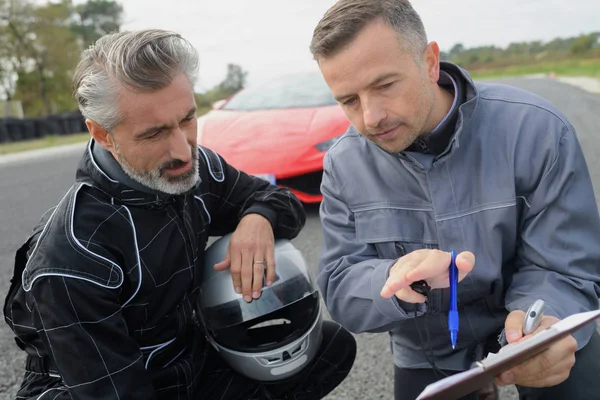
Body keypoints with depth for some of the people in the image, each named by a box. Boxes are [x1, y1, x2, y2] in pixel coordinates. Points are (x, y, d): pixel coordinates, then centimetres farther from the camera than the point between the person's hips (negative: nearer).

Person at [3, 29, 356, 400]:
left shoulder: (198, 168, -10)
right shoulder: (72, 256, -28)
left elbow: (281, 200, 4)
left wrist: (259, 219, -20)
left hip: (193, 363, 6)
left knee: (334, 345, -6)